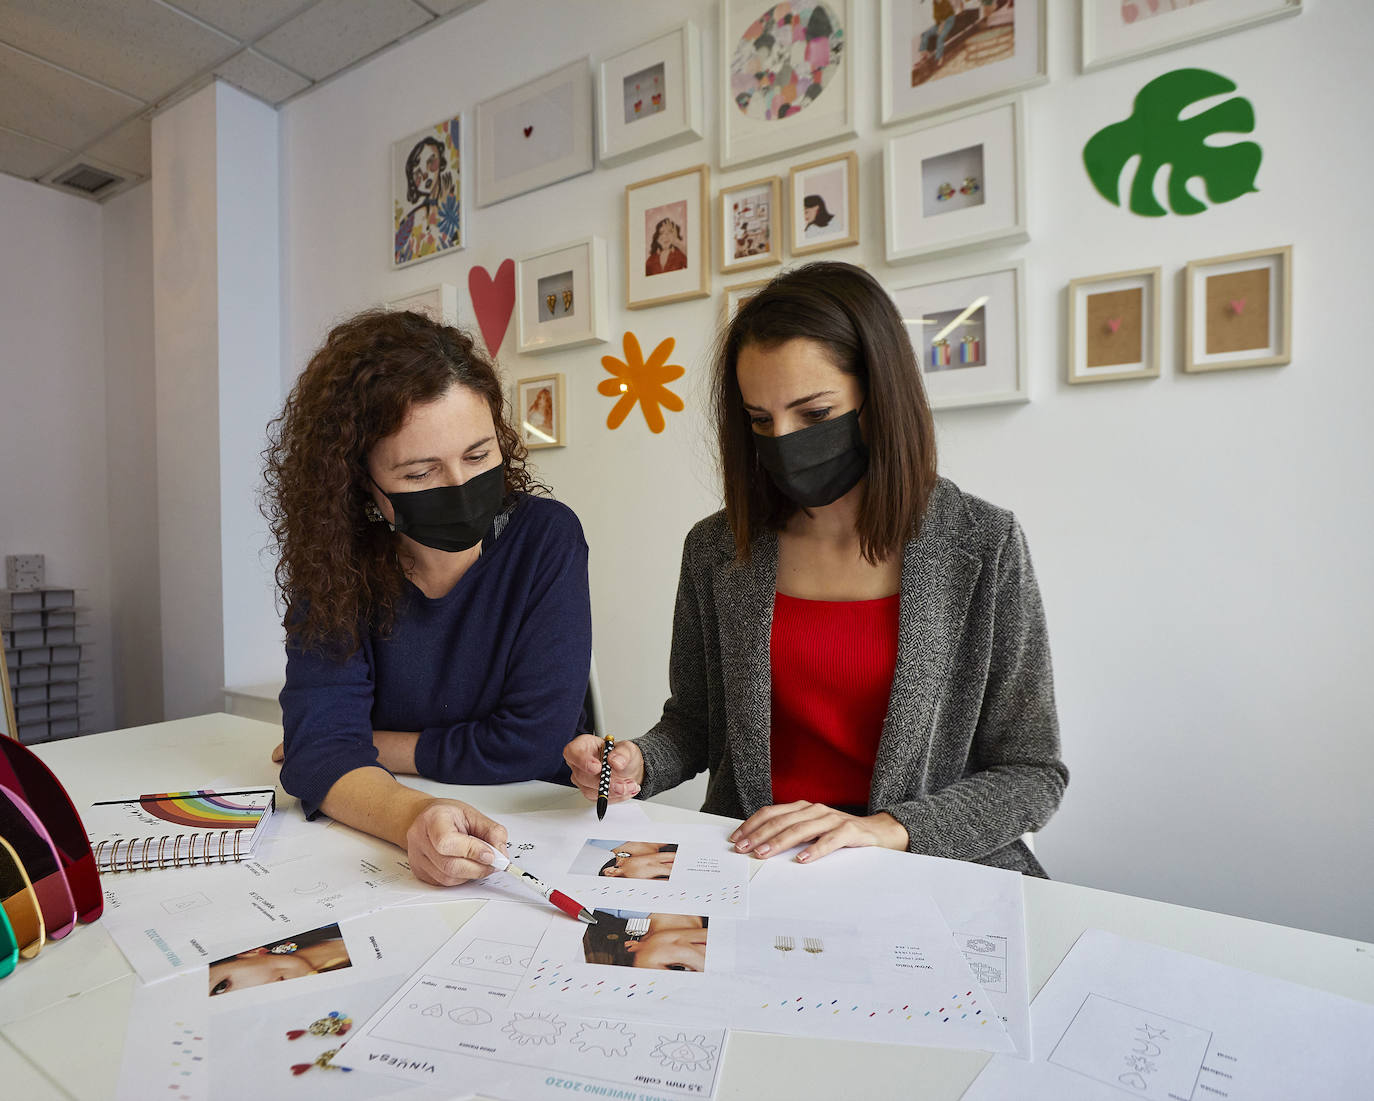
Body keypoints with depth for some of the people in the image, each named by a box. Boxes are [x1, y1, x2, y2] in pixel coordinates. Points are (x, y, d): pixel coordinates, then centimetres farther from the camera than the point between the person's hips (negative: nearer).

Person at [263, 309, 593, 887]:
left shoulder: (546, 539, -14)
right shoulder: (334, 562, -7)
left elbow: (532, 741, -15)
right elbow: (319, 742, -15)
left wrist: (367, 745, -7)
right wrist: (414, 817, -35)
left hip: (535, 832, -2)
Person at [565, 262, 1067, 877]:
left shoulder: (982, 547, -8)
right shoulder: (716, 549, -1)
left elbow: (1033, 772, -4)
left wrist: (886, 829, -18)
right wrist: (636, 765, -10)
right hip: (745, 858, 2)